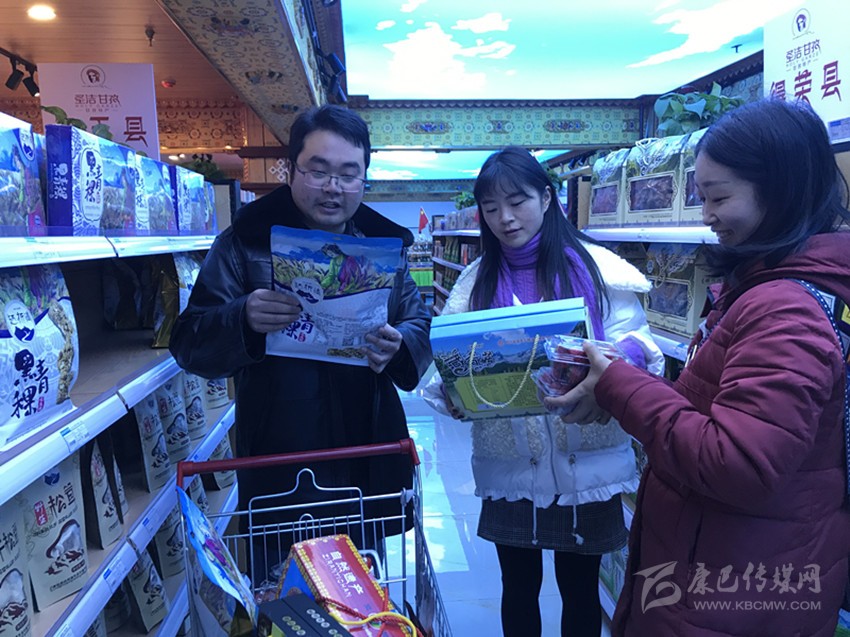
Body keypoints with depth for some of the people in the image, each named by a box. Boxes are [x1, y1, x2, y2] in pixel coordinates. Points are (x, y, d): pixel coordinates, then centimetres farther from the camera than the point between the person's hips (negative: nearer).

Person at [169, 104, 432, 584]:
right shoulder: (245, 243, -6)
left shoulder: (384, 244, 4)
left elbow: (422, 325, 4)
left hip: (369, 466, 3)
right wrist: (243, 320, -31)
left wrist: (399, 346, -20)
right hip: (278, 469, -3)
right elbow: (190, 345, -9)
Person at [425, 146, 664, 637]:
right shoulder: (476, 281, 3)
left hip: (587, 466, -1)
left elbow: (637, 346, -8)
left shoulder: (595, 266, -4)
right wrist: (452, 392, -23)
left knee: (580, 591, 17)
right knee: (519, 591, 19)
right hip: (510, 471, 2)